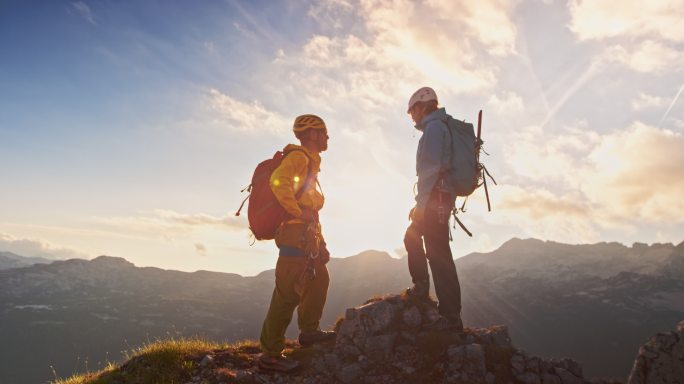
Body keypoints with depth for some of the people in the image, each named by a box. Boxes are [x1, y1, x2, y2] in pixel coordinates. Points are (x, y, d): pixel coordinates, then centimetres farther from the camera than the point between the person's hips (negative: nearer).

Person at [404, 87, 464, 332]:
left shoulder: (433, 127, -8)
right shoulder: (443, 127, 22)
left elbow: (431, 168, -18)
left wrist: (421, 204, -19)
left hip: (435, 198, -11)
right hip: (443, 198, 11)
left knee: (438, 254, -11)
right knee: (412, 237, 24)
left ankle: (452, 317, -9)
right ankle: (420, 287, 27)